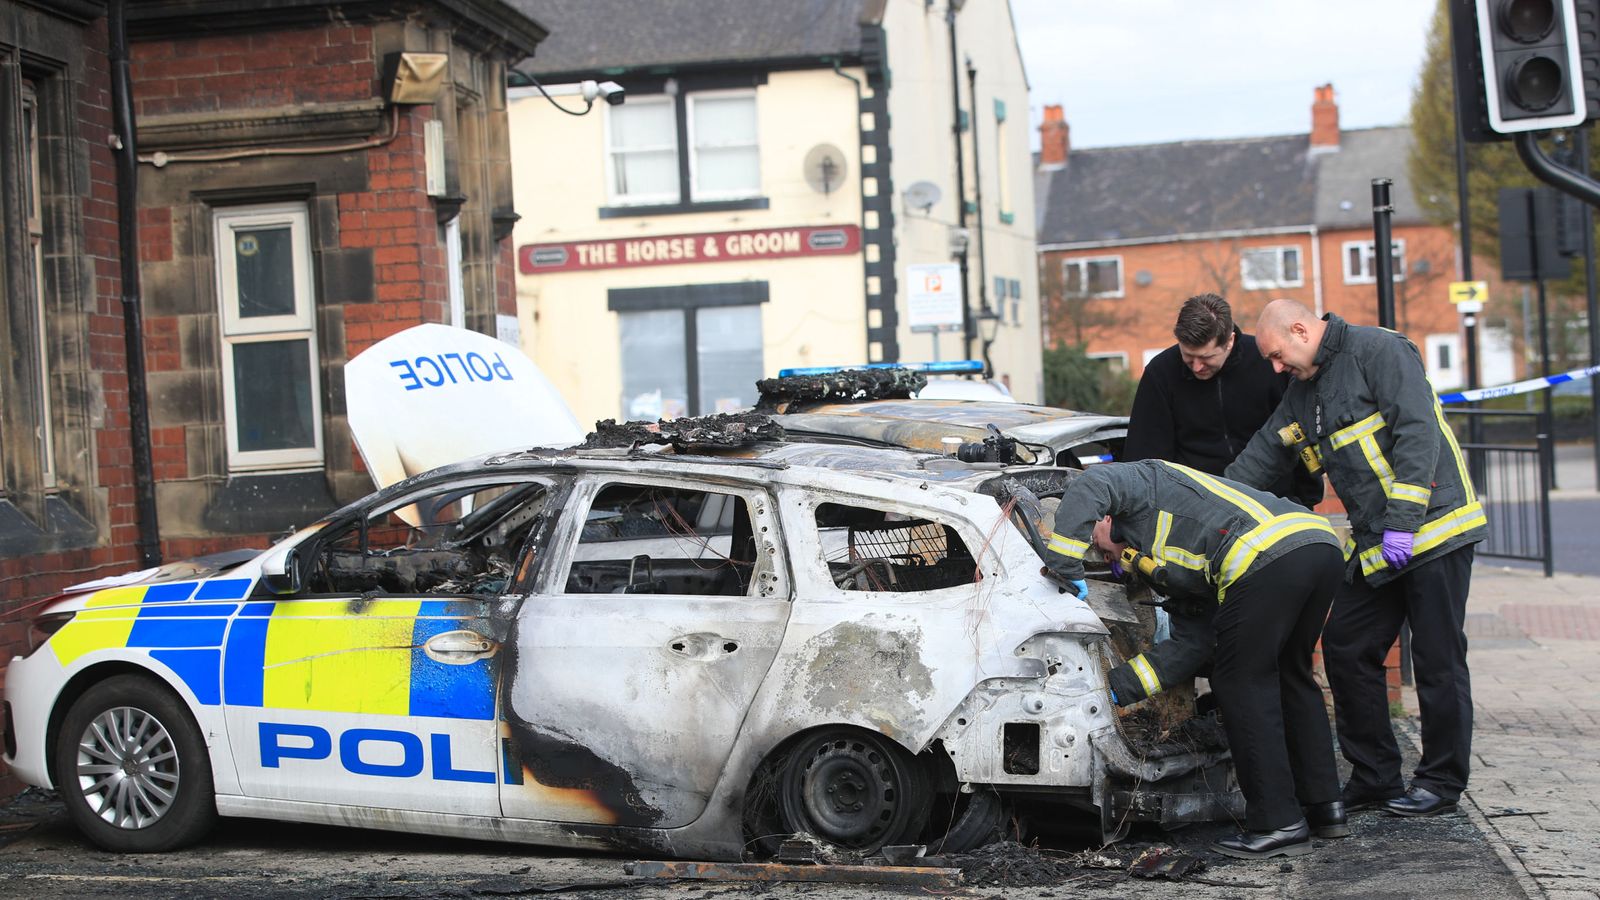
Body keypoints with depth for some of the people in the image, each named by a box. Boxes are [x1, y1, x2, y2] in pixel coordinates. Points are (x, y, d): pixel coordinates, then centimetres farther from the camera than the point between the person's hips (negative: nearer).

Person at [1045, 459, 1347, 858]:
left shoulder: (1143, 480, 16)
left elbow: (1090, 486, -9)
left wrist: (1066, 568, -4)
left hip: (1268, 555, -10)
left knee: (1243, 684, 0)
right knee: (1289, 677, 23)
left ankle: (1279, 824, 1)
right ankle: (1324, 806, 26)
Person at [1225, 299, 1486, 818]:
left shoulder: (1379, 351, -10)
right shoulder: (1302, 395, 16)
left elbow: (1418, 433, -18)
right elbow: (1257, 462, 18)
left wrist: (1403, 522, -23)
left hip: (1435, 525, -9)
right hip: (1374, 547, 9)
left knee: (1437, 659, -1)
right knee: (1347, 652, 6)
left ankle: (1442, 782, 10)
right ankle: (1375, 779, 15)